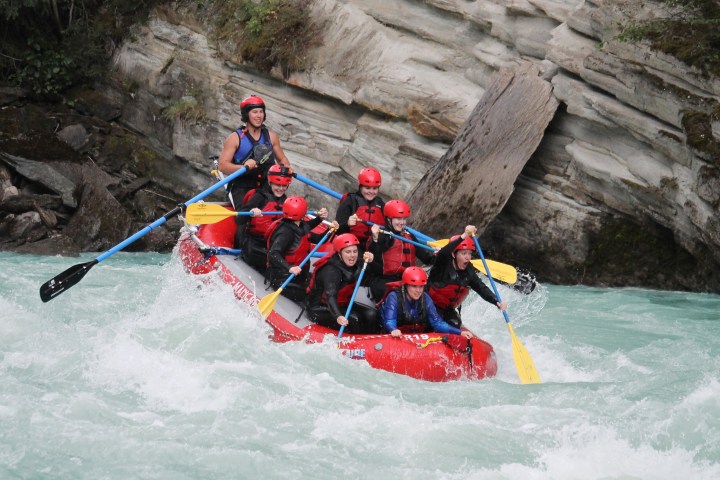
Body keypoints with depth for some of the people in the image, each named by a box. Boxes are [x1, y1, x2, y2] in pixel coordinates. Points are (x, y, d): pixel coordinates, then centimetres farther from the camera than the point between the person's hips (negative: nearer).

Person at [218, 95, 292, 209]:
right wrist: (244, 167, -26)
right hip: (241, 189, -4)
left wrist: (286, 168, 0)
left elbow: (282, 159, 24)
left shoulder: (271, 137, 13)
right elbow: (222, 165, -9)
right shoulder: (235, 138, 0)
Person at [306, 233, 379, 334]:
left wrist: (369, 263, -18)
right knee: (353, 319, -29)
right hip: (320, 309, -8)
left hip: (342, 305, 8)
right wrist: (338, 316, -59)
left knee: (371, 314, -9)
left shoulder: (354, 265, -2)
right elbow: (330, 296, -41)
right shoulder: (331, 270, -27)